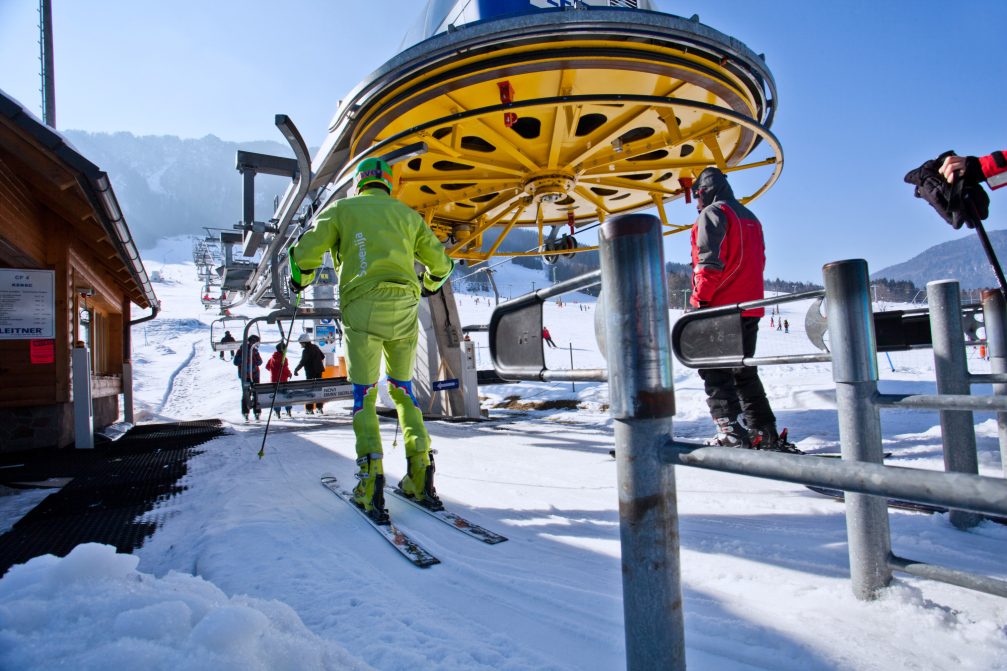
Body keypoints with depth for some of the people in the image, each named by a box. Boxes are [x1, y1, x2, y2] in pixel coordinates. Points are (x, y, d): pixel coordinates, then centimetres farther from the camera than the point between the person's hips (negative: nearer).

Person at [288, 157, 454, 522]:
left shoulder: (341, 209, 13)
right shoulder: (407, 214, 19)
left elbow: (306, 252, 4)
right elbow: (441, 263, 20)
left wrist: (299, 281, 24)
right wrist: (427, 286, 41)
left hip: (363, 307, -2)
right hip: (405, 308, 3)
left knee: (364, 395, 3)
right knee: (402, 389, 14)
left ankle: (372, 480, -8)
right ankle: (420, 475, 7)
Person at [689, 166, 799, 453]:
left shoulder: (712, 214, -3)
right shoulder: (750, 218, 23)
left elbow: (710, 261, -15)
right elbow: (756, 263, 22)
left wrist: (700, 299, -15)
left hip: (718, 308, -8)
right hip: (750, 307, 8)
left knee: (714, 371, -5)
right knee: (745, 371, 14)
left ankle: (730, 433, -11)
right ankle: (765, 433, 14)